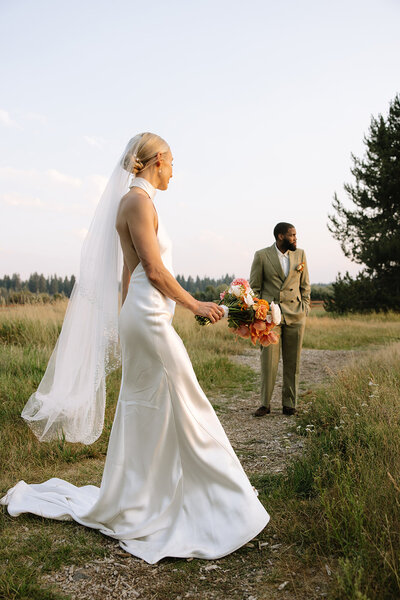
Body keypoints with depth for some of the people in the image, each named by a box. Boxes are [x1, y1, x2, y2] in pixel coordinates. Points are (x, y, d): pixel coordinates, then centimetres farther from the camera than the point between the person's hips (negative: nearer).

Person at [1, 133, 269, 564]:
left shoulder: (134, 201, 18)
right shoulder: (139, 201, -12)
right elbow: (155, 270, -18)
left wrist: (128, 321, 24)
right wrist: (195, 305, -8)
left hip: (141, 317, 10)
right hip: (150, 318, -10)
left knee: (145, 411, 15)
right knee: (181, 408, -2)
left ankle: (130, 503, 28)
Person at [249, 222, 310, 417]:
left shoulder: (300, 254, 10)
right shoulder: (262, 256, 1)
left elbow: (305, 285, 15)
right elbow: (254, 287, 5)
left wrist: (305, 309, 7)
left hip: (295, 315, 3)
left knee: (292, 363, 6)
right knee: (268, 361, -3)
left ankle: (289, 403, 16)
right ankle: (265, 404, 8)